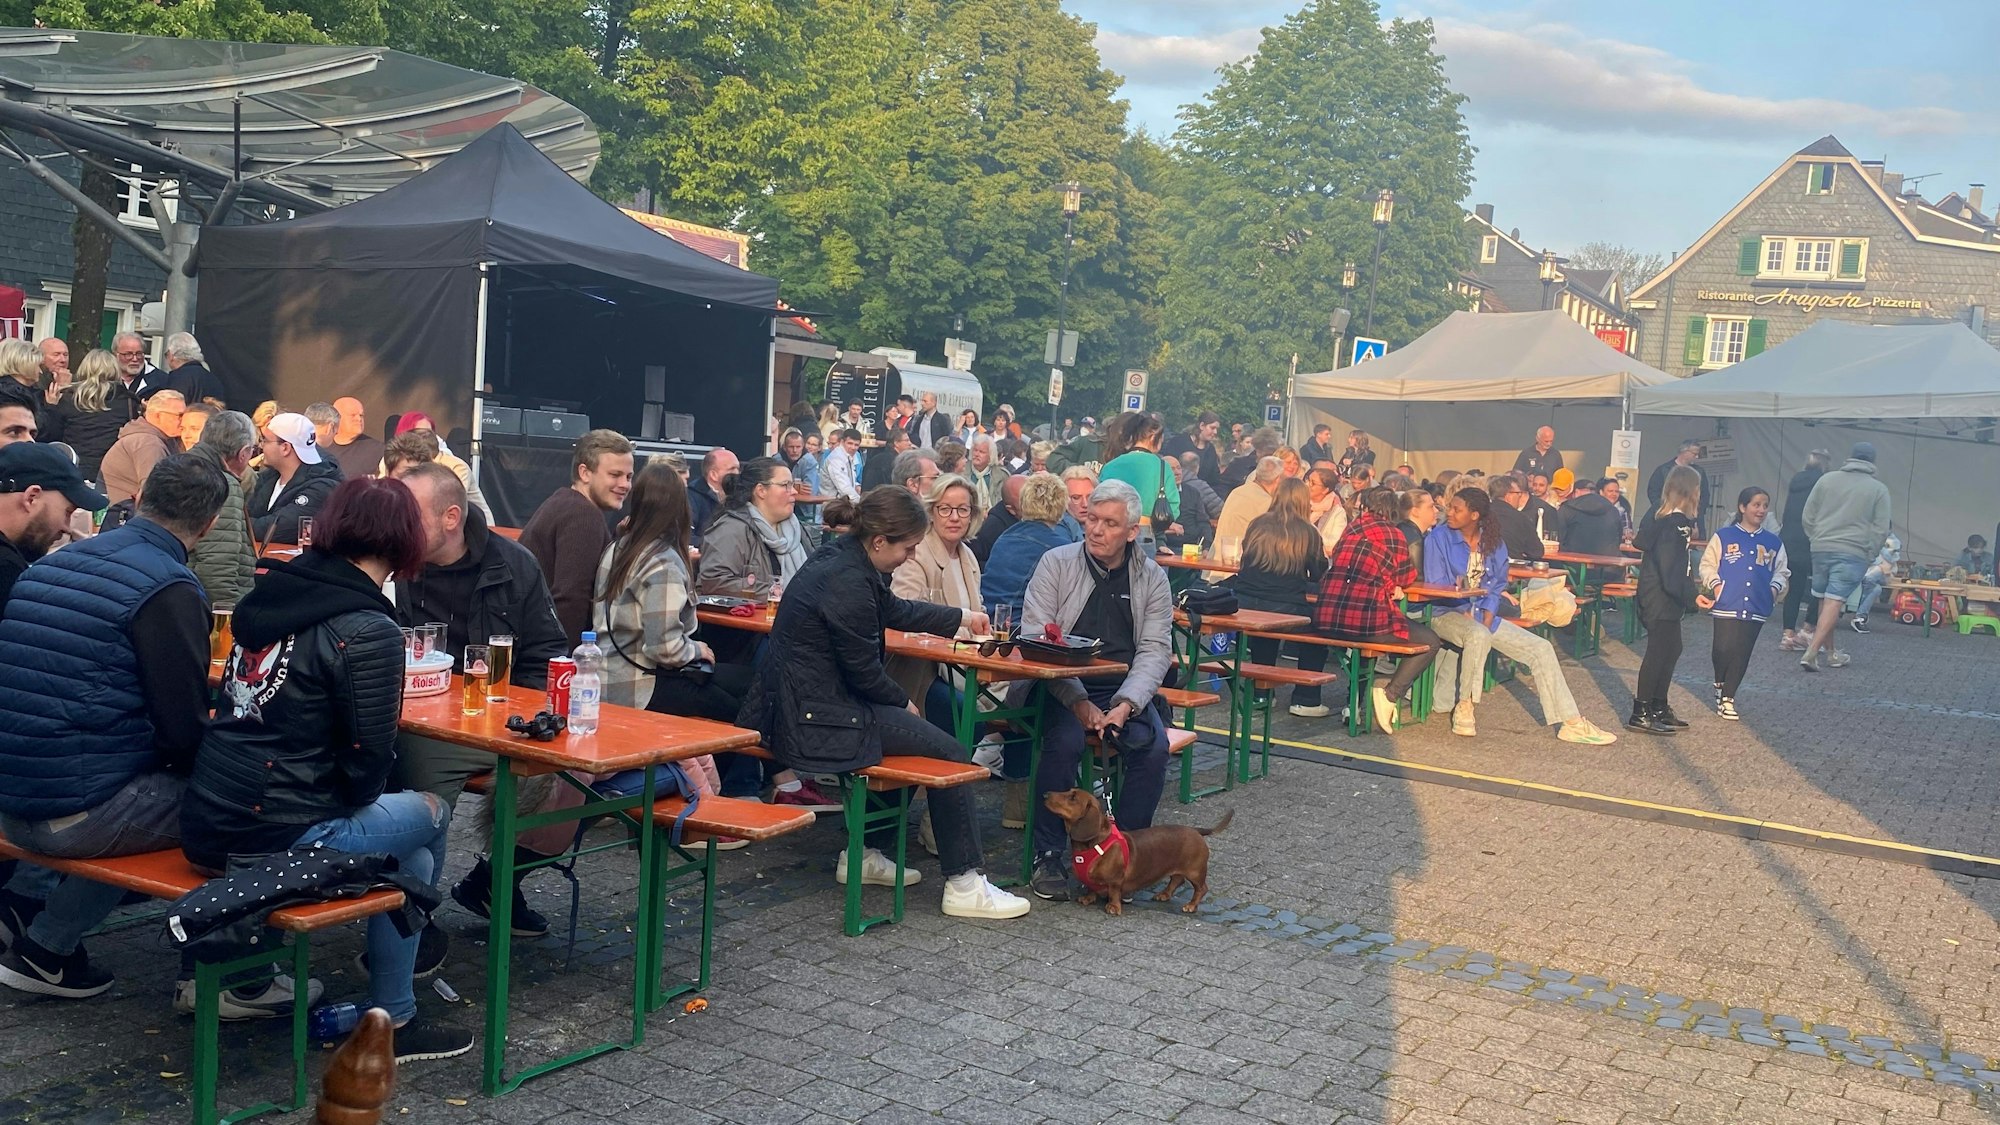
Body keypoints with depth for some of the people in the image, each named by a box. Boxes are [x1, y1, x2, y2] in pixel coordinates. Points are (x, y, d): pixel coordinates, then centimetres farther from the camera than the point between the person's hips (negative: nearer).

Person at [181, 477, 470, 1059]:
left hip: (207, 826, 8)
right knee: (430, 813, 16)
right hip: (272, 841, -7)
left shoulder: (275, 592, 7)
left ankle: (393, 1017, 31)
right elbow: (369, 757, -13)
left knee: (411, 855, 21)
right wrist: (353, 796, 8)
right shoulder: (368, 632, -15)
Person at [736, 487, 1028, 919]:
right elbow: (864, 671, -15)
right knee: (950, 754, -5)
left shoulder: (841, 559, 8)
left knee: (913, 738, 26)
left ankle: (865, 854, 28)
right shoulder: (847, 583, -22)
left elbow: (894, 609, 26)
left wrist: (961, 618, 34)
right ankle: (964, 886, 1)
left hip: (795, 707, 11)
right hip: (814, 719, -11)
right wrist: (904, 703, 4)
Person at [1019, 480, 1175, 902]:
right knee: (1064, 743, -31)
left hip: (1126, 690, 2)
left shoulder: (1152, 578, 6)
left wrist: (1126, 704, -18)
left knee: (1154, 749, -24)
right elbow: (1036, 641, -9)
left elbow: (1155, 650, 0)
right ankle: (1048, 858, -15)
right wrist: (1078, 702, -19)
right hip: (1062, 687, -2)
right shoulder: (1056, 563, -1)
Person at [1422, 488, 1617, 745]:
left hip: (1484, 617, 5)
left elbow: (1497, 587, 8)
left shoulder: (1493, 543, 5)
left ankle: (1570, 723, -1)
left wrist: (1486, 622, -10)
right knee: (1478, 636, -39)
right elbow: (1434, 587, -11)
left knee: (1541, 649, -6)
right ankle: (1463, 707, -21)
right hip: (1446, 614, -5)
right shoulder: (1438, 538, -8)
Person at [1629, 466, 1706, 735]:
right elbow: (1671, 569, -24)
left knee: (1671, 649, 17)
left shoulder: (1659, 515, 9)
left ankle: (1658, 708, 24)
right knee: (1658, 651, -5)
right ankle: (1640, 715, -2)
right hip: (1663, 597, -10)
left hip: (1657, 594, 10)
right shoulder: (1677, 522, -19)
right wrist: (1691, 595, -26)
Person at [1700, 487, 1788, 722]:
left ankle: (1727, 698, 18)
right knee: (1723, 650, -10)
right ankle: (1720, 685, 21)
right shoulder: (1723, 536, 2)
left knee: (1741, 655, 4)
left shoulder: (1773, 542, 11)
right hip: (1726, 605, -3)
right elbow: (1707, 564, 2)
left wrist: (1775, 587, -2)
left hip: (1756, 608, 3)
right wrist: (1715, 583, -13)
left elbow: (1782, 571, 17)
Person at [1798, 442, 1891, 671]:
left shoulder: (1827, 479, 6)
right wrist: (1868, 553, 10)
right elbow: (1881, 529, -1)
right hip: (1853, 553, -3)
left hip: (1821, 549, 3)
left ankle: (1830, 652, 23)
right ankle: (1811, 653, -19)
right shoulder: (1879, 489, 1)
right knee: (1833, 603, -8)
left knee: (1824, 601, 14)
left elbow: (1807, 516, 9)